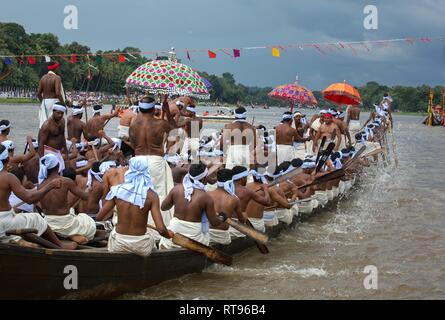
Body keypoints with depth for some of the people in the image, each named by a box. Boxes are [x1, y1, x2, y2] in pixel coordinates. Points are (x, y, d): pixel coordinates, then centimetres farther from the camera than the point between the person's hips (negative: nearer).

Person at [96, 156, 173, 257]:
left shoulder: (117, 190, -9)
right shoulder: (151, 195, -15)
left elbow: (99, 217, -3)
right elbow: (161, 229, -20)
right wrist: (168, 234, 2)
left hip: (118, 246, 1)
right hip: (141, 247, -1)